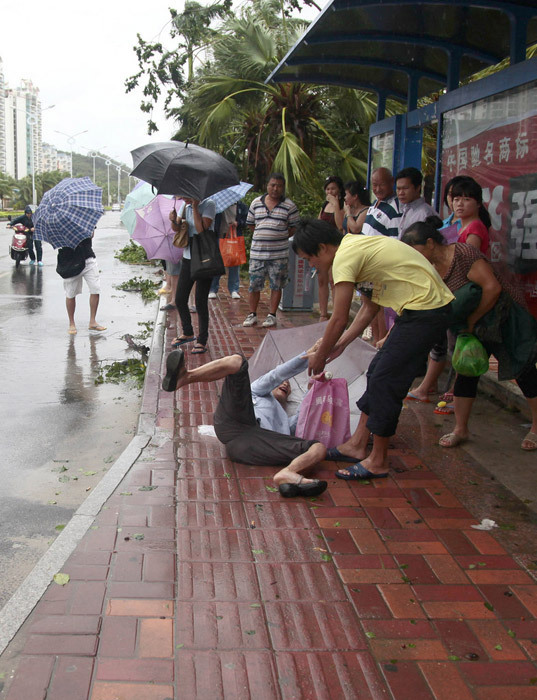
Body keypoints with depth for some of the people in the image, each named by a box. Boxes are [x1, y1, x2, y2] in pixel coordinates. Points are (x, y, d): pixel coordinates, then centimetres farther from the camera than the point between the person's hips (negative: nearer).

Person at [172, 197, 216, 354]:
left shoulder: (208, 204, -8)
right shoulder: (186, 208, 11)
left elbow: (201, 229, -18)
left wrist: (194, 207, -15)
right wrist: (174, 220, -8)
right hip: (188, 258, 7)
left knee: (200, 302, -3)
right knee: (180, 300, 10)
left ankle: (202, 341, 10)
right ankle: (188, 333, 31)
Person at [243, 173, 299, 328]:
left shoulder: (289, 206, 0)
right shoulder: (256, 203, 8)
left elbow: (294, 228, 3)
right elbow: (251, 223, 17)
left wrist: (280, 237, 0)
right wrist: (262, 236, 9)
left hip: (279, 253, -2)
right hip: (257, 251, 2)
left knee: (276, 285, 3)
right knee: (254, 284, 3)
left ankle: (272, 315, 13)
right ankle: (252, 314, 14)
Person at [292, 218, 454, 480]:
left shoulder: (345, 256, -15)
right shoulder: (356, 246, 15)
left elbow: (339, 319, -12)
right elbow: (369, 308, 20)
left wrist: (319, 357, 2)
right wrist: (340, 345, 20)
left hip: (425, 312, -10)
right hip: (427, 307, 10)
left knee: (384, 381, -4)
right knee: (377, 373, 15)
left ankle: (377, 462, 7)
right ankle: (357, 445, 24)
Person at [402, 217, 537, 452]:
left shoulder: (463, 254, -27)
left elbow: (492, 287, -32)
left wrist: (472, 321, -22)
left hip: (505, 316, -7)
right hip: (474, 323, 7)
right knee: (466, 370, 2)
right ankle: (460, 429, 11)